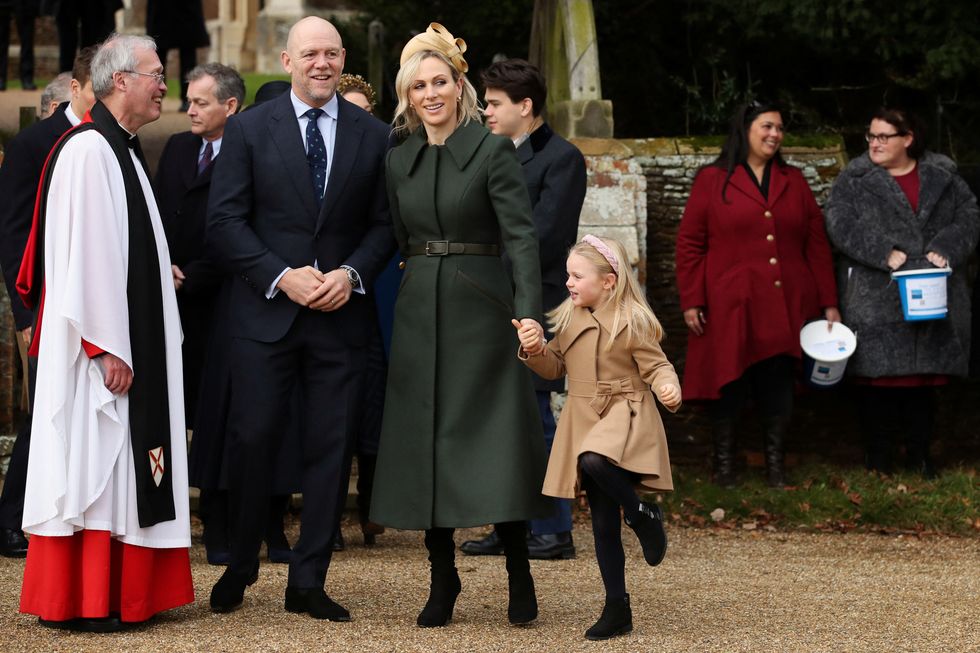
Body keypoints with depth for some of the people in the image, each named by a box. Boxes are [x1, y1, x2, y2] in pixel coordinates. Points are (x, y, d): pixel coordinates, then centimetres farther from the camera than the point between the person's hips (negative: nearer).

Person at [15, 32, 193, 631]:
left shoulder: (124, 151, 14)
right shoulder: (88, 151, -16)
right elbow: (86, 256, -20)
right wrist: (107, 349, -21)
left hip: (132, 343, 10)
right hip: (105, 343, -10)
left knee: (125, 464, 11)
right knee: (92, 465, -5)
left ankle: (126, 591, 16)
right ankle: (83, 602, -1)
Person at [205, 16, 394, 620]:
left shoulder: (374, 136, 6)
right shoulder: (250, 130, 1)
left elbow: (385, 224, 7)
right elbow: (224, 220, -2)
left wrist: (351, 274, -11)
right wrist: (282, 276, -13)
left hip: (342, 315, 2)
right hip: (266, 313, -1)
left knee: (330, 449, 2)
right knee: (252, 440, -1)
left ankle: (308, 582, 10)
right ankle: (240, 566, 17)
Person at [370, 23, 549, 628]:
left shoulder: (492, 151, -5)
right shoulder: (401, 161, 11)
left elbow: (522, 236, -13)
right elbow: (399, 242, 15)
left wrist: (528, 312, -25)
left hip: (480, 307, -5)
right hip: (419, 312, 5)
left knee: (495, 441, -5)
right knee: (425, 442, 3)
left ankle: (519, 572, 7)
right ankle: (443, 580, 11)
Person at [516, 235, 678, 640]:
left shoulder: (631, 323, -9)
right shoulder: (569, 320, 10)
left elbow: (657, 367, -7)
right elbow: (554, 367, 17)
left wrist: (669, 388, -27)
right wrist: (535, 350, -3)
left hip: (625, 417, -6)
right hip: (584, 421, 6)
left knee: (595, 462, -39)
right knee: (602, 522, 7)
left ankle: (643, 515, -10)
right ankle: (617, 609, 14)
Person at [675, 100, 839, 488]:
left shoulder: (793, 182, 13)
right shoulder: (712, 181, 2)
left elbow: (817, 245, 12)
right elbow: (689, 244, 0)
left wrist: (828, 303, 7)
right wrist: (692, 302, -7)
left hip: (785, 307, 3)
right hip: (730, 309, -3)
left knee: (779, 388, 5)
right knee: (729, 385, 1)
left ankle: (775, 465, 14)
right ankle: (724, 464, 12)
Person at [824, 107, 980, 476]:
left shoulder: (942, 177, 9)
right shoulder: (855, 180, 2)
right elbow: (841, 225, -10)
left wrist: (944, 250, -13)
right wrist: (886, 254, -19)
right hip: (875, 302, -2)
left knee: (925, 376, 7)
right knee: (877, 376, -2)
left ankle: (919, 453, 18)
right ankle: (878, 455, 9)